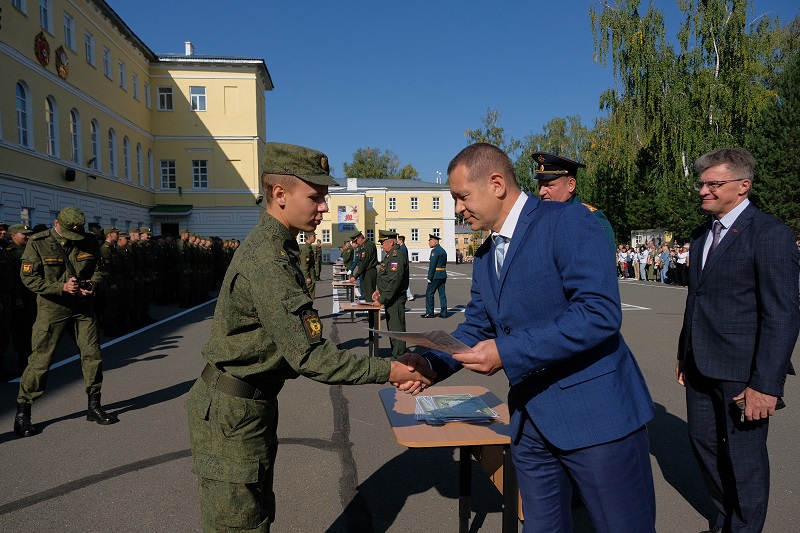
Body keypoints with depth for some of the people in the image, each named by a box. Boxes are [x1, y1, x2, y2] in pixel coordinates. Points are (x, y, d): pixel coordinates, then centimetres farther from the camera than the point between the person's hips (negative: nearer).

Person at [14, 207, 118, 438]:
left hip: (82, 307, 4)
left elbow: (99, 271, 7)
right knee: (40, 360, -2)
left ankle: (94, 406, 18)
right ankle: (22, 412, 14)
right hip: (52, 308, -3)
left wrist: (93, 284, -15)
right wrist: (62, 287, -24)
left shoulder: (90, 242, 0)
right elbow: (29, 278, -12)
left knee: (93, 356, 3)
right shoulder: (38, 244, -10)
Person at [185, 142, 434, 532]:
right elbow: (308, 357, -28)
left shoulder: (275, 245, 6)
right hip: (231, 411, -10)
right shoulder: (267, 261, -26)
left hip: (253, 402, 10)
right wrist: (387, 371, -23)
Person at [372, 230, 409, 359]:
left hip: (396, 299, -11)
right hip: (391, 299, 11)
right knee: (392, 327, 16)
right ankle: (395, 355, 26)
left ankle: (398, 358, 1)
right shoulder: (391, 254, 14)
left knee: (396, 328, -5)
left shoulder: (397, 256, -19)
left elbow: (394, 282, -25)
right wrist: (379, 290, 12)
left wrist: (381, 300, -22)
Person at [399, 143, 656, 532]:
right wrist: (430, 363, -1)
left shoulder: (568, 222, -15)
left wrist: (507, 352, -25)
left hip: (595, 412, -7)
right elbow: (476, 327, 15)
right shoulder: (485, 256, 11)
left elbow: (601, 313, -25)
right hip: (530, 418, 8)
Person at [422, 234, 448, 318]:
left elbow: (432, 265, -18)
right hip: (443, 275, 9)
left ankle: (429, 313, 2)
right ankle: (444, 313, 8)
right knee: (442, 294, 8)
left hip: (436, 275, -9)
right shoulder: (443, 250, 16)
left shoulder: (435, 251, -13)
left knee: (429, 293, 0)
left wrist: (429, 278, -17)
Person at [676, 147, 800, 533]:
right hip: (702, 367, 7)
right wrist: (684, 354, 16)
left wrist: (766, 384, -20)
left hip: (742, 371, -7)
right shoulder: (701, 235, 11)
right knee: (704, 443, 18)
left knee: (744, 457, 8)